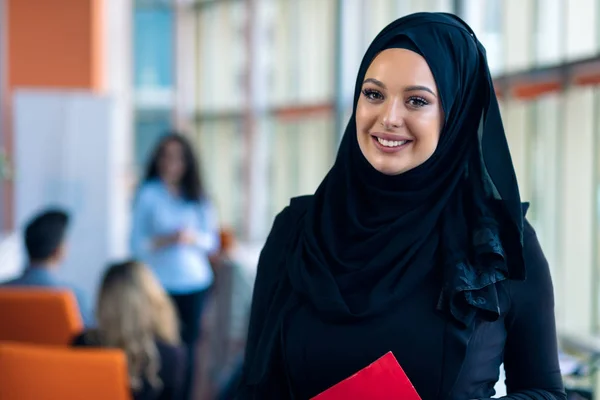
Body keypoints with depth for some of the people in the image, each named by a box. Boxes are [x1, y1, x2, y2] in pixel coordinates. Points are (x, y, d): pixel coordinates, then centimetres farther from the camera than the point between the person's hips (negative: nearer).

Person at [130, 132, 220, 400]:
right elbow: (136, 243, -2)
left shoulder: (197, 197, 10)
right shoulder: (148, 194, 1)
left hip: (195, 282, 3)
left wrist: (193, 238, -10)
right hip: (161, 284, -3)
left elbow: (213, 241, 9)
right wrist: (164, 240, -17)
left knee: (188, 346, 2)